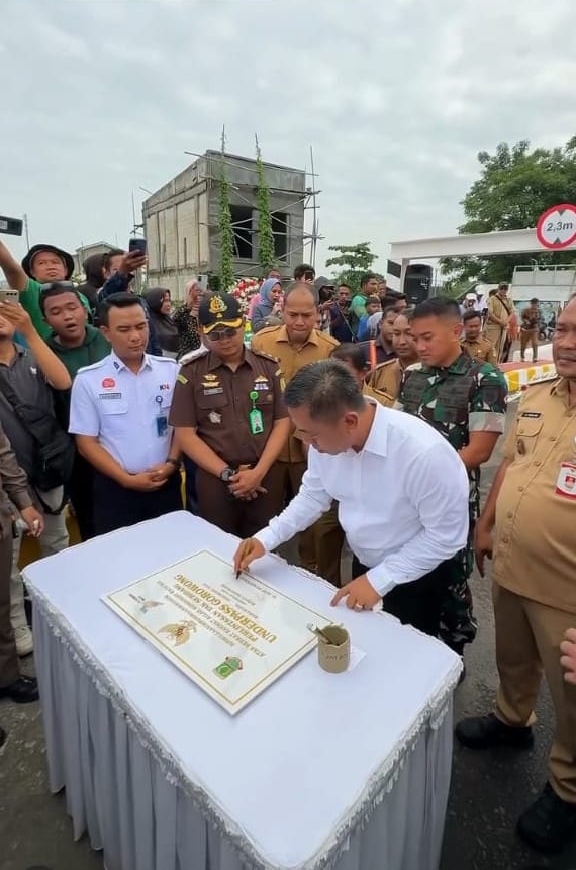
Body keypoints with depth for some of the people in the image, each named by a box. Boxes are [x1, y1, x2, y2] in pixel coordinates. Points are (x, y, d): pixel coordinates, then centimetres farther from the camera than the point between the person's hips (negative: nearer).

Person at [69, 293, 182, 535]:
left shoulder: (171, 370, 0)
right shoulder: (88, 379, -6)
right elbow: (86, 442, -4)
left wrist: (172, 463, -9)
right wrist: (127, 479, -11)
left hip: (167, 483, 2)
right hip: (115, 488, -1)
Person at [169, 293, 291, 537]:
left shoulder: (268, 367, 2)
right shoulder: (191, 373, -2)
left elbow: (283, 422, 1)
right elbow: (184, 434, -5)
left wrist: (259, 471, -10)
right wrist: (227, 473, -11)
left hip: (266, 478, 1)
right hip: (215, 480, -1)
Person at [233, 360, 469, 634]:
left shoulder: (424, 453, -36)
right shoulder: (325, 437, -18)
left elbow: (447, 535, -24)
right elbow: (313, 495, -2)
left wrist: (379, 579, -23)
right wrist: (266, 538, -12)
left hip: (415, 580, -5)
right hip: (363, 566, 5)